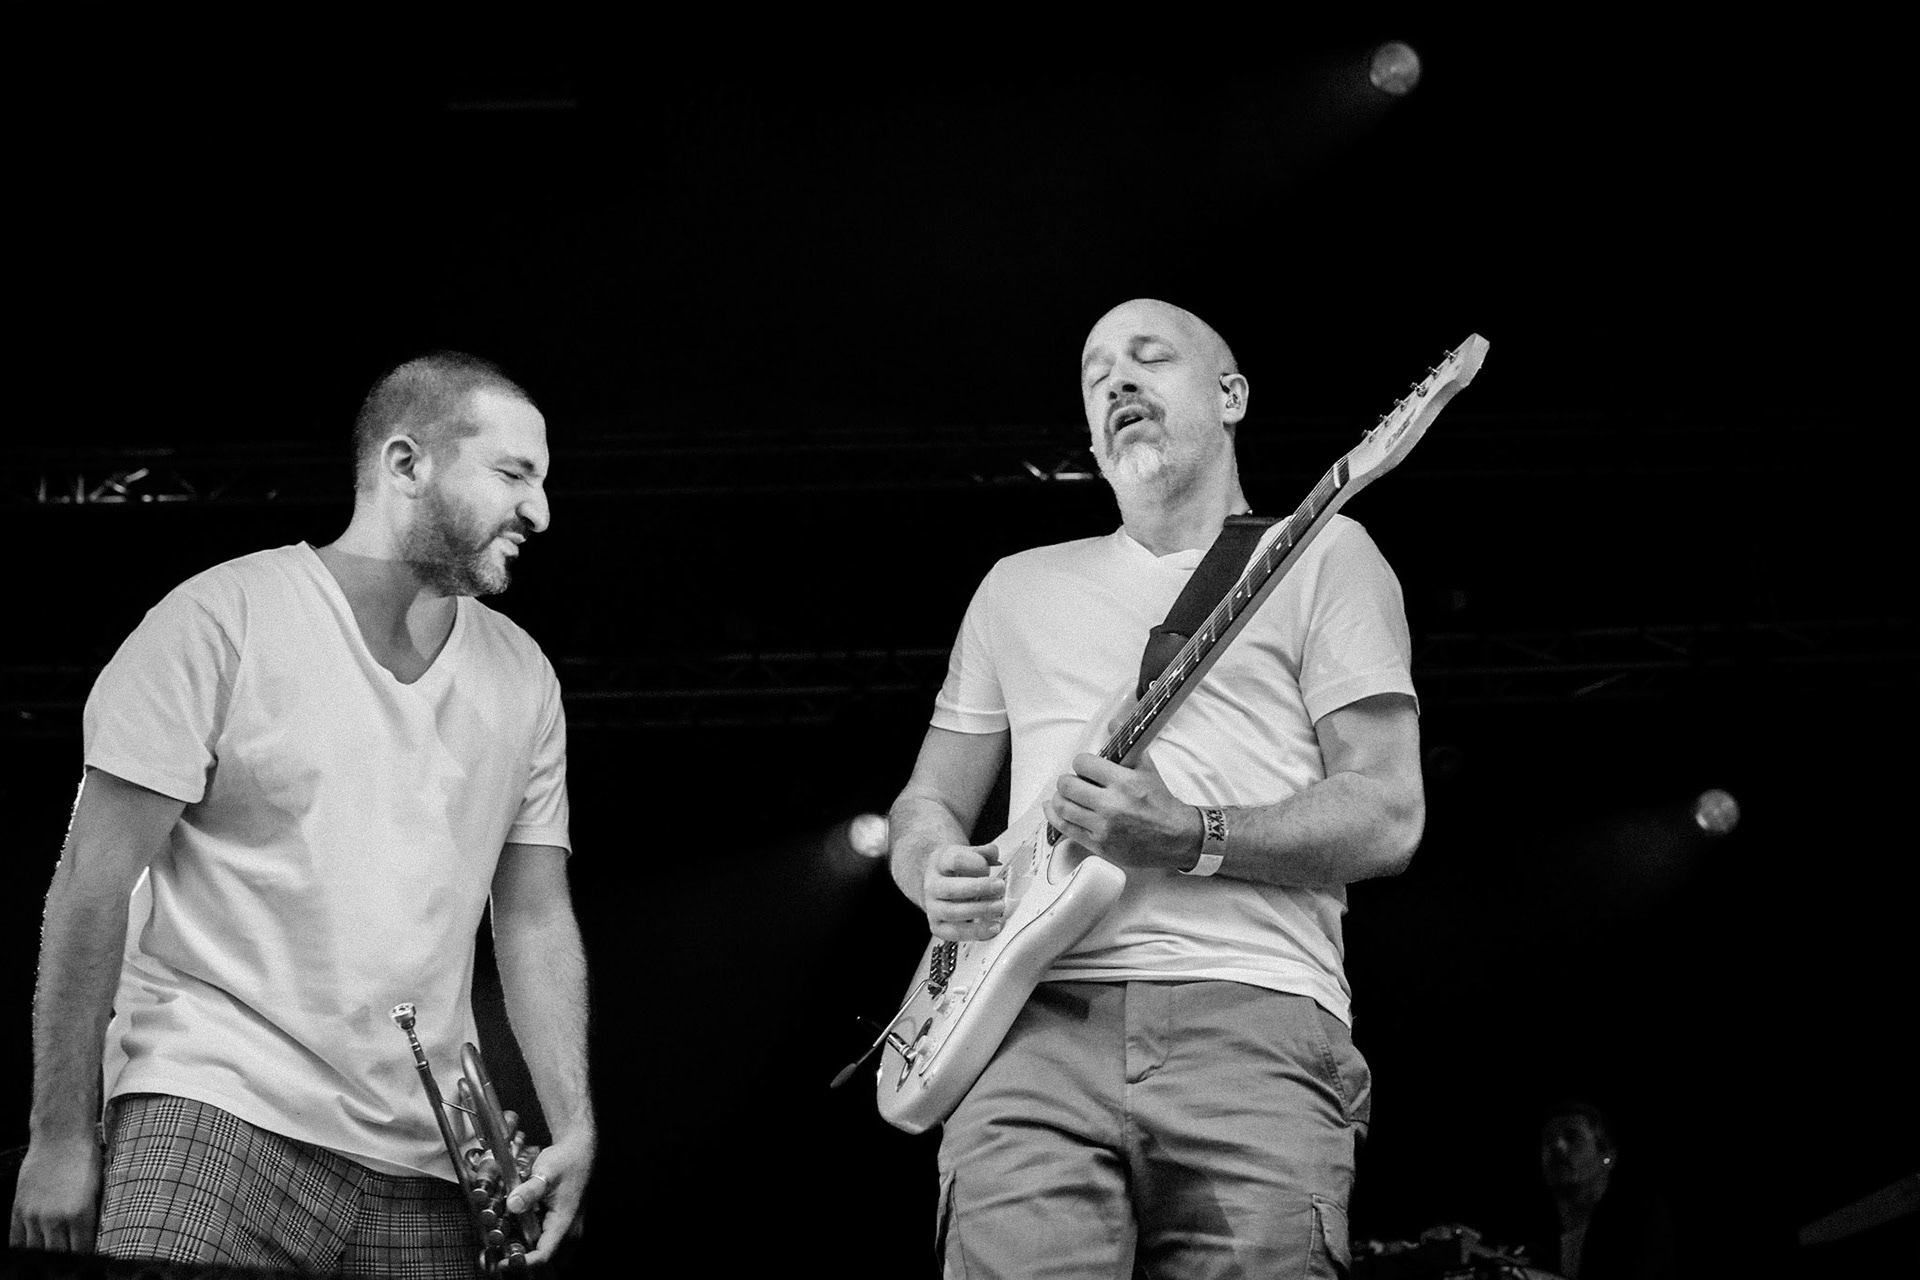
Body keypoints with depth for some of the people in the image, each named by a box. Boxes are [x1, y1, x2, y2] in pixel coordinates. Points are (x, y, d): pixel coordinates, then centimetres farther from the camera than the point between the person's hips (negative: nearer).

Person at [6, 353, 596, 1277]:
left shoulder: (522, 679, 13)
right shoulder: (224, 618, -4)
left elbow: (535, 920, 15)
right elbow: (96, 880, -6)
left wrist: (574, 1124, 1)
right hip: (219, 1100, -5)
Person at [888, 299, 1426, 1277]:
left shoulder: (1320, 556, 13)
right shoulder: (1020, 587, 26)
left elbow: (1388, 817, 3)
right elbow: (925, 804, 28)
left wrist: (1187, 839, -11)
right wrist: (939, 872, 3)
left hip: (1254, 1022, -2)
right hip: (1040, 1026, 2)